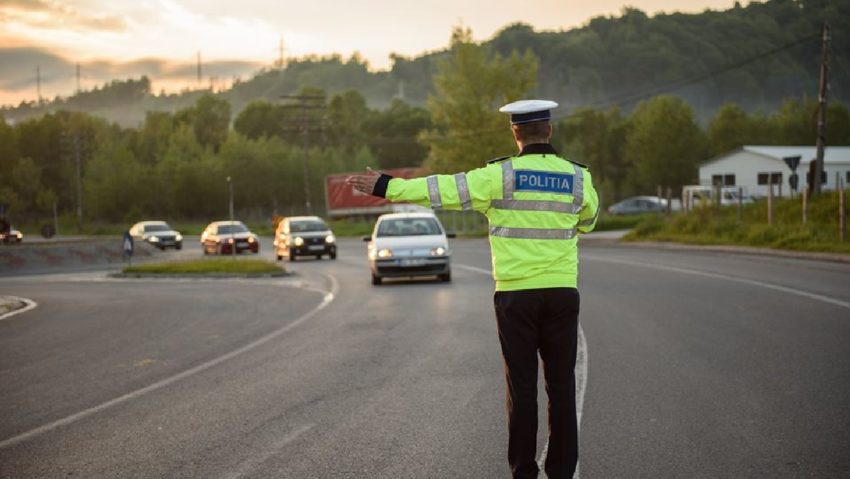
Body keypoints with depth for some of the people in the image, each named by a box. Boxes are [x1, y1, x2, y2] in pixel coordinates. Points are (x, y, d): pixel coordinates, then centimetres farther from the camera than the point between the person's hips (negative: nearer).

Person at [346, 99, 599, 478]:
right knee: (561, 385, 7)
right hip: (562, 293, 2)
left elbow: (445, 189, -7)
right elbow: (588, 219, 23)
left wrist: (385, 187, -1)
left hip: (516, 294, -2)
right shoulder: (577, 177, 4)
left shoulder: (501, 175, -7)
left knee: (522, 386, 4)